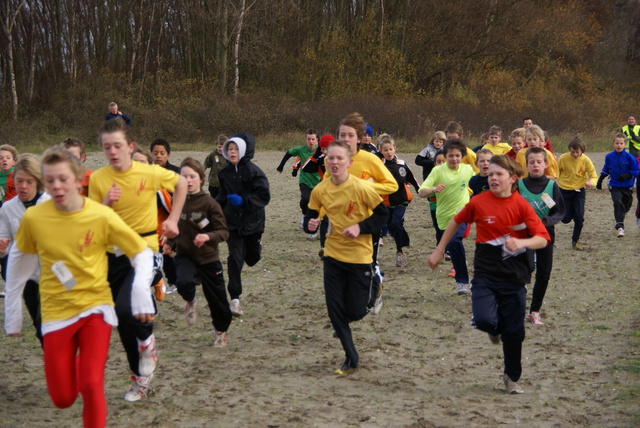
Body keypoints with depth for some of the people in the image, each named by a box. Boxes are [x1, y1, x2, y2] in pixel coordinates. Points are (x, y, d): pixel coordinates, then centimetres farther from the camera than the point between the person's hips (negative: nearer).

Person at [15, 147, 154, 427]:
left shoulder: (102, 216, -15)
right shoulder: (33, 218, -10)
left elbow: (142, 252, -8)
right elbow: (23, 255, 9)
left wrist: (140, 287, -25)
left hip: (95, 306, -2)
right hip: (56, 312, 2)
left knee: (91, 385, -16)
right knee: (62, 399, 5)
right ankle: (71, 361, 40)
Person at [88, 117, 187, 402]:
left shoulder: (150, 173, -11)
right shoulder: (98, 179, -5)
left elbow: (181, 184, 9)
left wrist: (173, 220, 4)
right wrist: (106, 203, -19)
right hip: (113, 255, 4)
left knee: (126, 309, -26)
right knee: (123, 324, 11)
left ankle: (147, 338, 7)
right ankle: (140, 377, 29)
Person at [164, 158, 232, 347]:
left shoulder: (209, 203, -13)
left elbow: (223, 231, -15)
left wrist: (208, 236, -33)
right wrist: (170, 242, 3)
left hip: (208, 258, -2)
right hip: (184, 255, 2)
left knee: (217, 298, 9)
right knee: (184, 282, -32)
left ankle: (220, 331, 39)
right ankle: (190, 302, 5)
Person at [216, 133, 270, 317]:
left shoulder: (253, 171, -13)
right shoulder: (225, 173, 3)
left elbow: (264, 196, -17)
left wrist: (243, 200, -26)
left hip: (252, 221, -2)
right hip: (232, 221, 2)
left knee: (252, 259, 15)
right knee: (235, 258, -10)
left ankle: (255, 246, 54)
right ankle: (235, 298, -8)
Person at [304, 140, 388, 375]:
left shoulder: (361, 188, -16)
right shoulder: (320, 190, -5)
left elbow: (382, 213, -7)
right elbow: (310, 216, 7)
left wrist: (360, 227, -19)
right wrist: (310, 224, -16)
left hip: (360, 256, -3)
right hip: (333, 255, 3)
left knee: (355, 312, 1)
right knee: (335, 310, 1)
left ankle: (373, 286, 36)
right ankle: (351, 358, 17)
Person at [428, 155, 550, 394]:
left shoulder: (521, 205, -7)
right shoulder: (479, 202, -5)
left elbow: (543, 238, -13)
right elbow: (456, 222, 13)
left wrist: (521, 243, -32)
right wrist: (439, 251, 15)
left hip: (514, 278, 0)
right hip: (485, 274, 0)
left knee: (514, 331, 6)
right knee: (484, 320, -21)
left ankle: (512, 378, 30)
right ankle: (496, 328, 19)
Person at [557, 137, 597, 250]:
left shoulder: (586, 160, -13)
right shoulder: (563, 158, -15)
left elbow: (593, 175, -8)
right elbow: (556, 173, 0)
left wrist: (590, 182, -31)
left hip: (579, 191, 1)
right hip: (564, 190, 0)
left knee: (579, 218, -7)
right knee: (566, 218, 1)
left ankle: (575, 241, 14)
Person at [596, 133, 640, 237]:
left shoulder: (629, 157, -9)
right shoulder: (609, 157, -1)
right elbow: (605, 170, 16)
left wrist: (627, 175, -23)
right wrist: (600, 181, 22)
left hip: (627, 187, 0)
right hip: (614, 186, 0)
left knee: (626, 206, 13)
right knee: (617, 203, -21)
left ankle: (620, 218, 46)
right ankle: (620, 227, -25)